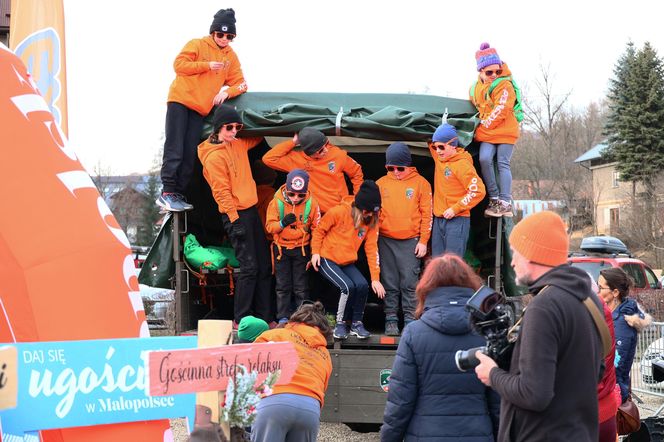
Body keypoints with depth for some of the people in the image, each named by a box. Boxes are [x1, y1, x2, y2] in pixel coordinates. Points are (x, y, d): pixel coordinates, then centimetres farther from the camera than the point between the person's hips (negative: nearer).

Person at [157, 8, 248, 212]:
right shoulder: (197, 45, 0)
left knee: (190, 154, -1)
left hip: (201, 109, 5)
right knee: (174, 150, -12)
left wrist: (227, 92, -13)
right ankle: (167, 193, -14)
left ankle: (178, 194, 2)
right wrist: (207, 65, -16)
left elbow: (240, 84, 8)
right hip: (180, 101, -5)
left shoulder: (231, 57, 12)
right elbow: (179, 64, -9)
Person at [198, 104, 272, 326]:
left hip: (251, 210, 9)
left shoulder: (238, 145, 11)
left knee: (264, 266, 9)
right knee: (249, 267, -11)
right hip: (236, 214, -9)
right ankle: (241, 320, -5)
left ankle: (264, 317, 14)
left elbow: (256, 140, 32)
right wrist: (235, 220, -18)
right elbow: (221, 192, -16)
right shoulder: (214, 156, -13)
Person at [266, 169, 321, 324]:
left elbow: (316, 228, -1)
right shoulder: (277, 202, -11)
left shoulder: (311, 203, -10)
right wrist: (283, 223, -28)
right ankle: (283, 317, 14)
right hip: (281, 249, 1)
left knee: (301, 287, 4)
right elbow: (270, 226, -8)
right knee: (283, 286, 6)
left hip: (301, 249, -1)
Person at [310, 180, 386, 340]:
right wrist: (315, 252, -13)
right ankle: (340, 324, -6)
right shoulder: (339, 212, -16)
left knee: (362, 285, -20)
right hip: (327, 260, -5)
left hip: (347, 263, 5)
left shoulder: (372, 221, -3)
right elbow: (319, 230, -3)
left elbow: (372, 249, -2)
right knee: (348, 286, -25)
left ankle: (356, 323, -1)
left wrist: (375, 278, -6)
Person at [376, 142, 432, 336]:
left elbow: (426, 214, 1)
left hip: (411, 241, -2)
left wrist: (423, 241, -5)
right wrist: (373, 239, 4)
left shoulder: (421, 183, 1)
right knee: (390, 283, 4)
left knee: (409, 283, -4)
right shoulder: (381, 184, 7)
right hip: (386, 241, 2)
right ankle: (391, 320, 9)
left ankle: (410, 319, 1)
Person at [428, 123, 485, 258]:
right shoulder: (439, 158, 10)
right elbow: (431, 142, 31)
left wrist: (455, 209, -17)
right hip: (438, 220, 8)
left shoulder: (462, 164, -12)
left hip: (456, 220, -8)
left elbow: (478, 191, -17)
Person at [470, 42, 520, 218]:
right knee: (484, 159, -17)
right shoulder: (476, 88, 9)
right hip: (487, 133, 4)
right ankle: (494, 198, -9)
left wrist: (485, 124, -13)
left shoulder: (505, 85, -9)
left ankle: (505, 202, -4)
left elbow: (500, 111, -16)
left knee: (503, 164, -6)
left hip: (505, 131, -4)